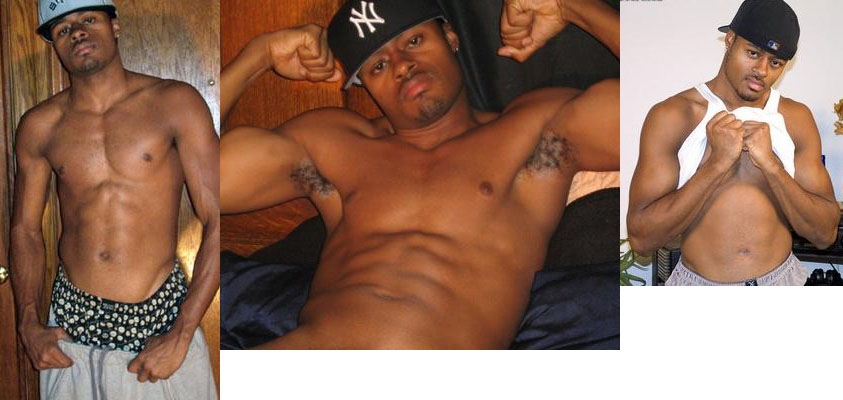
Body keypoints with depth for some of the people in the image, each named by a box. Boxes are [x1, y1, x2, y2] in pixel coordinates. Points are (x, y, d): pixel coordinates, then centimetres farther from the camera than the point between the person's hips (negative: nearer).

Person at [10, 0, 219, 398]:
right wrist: (29, 323, 0)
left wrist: (180, 337, -14)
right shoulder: (39, 126, 2)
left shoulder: (175, 103, -8)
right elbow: (25, 228, 12)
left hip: (160, 319, -3)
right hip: (70, 324, 3)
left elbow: (217, 221, -11)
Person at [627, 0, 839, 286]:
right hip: (700, 283, -2)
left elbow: (825, 234, -5)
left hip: (781, 278, 3)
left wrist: (771, 165, -18)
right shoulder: (671, 116, -12)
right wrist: (718, 163, -24)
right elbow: (641, 237, -18)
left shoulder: (796, 118, -2)